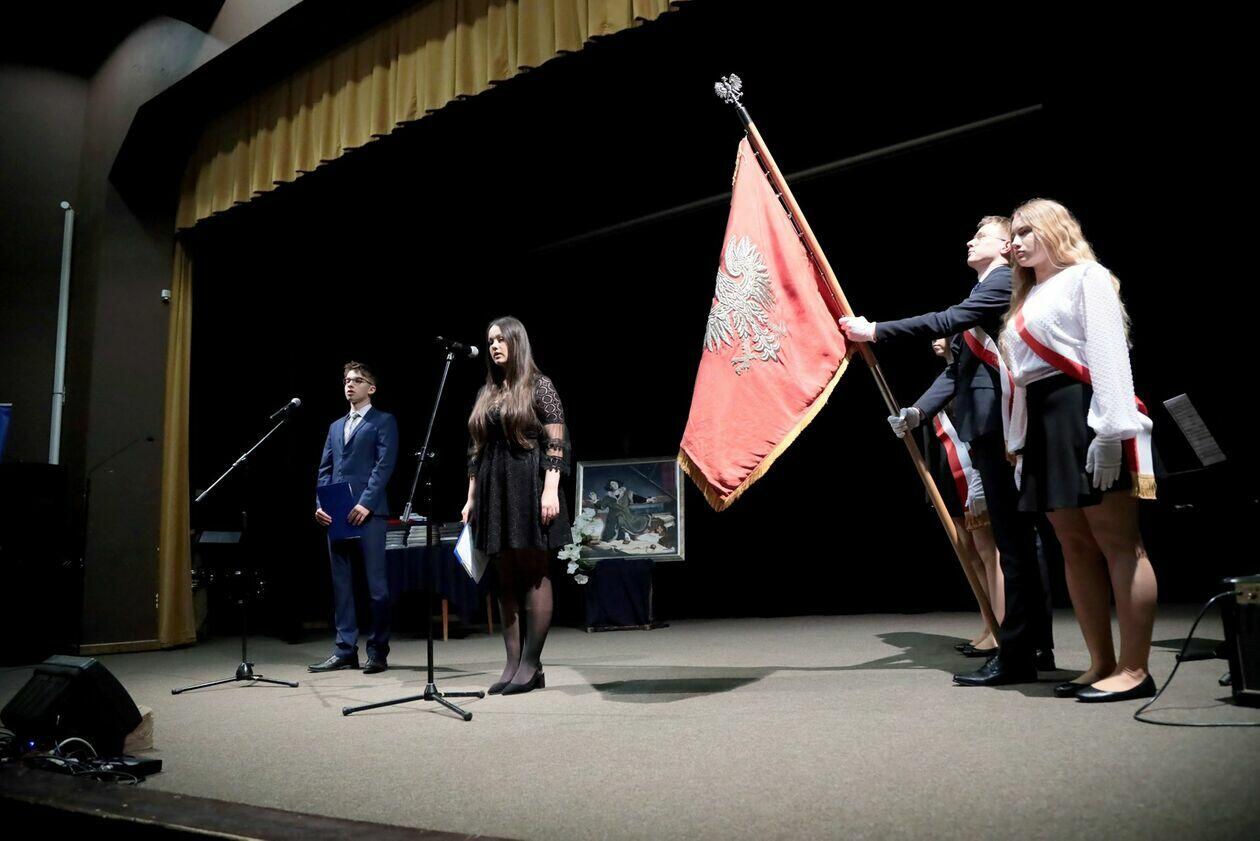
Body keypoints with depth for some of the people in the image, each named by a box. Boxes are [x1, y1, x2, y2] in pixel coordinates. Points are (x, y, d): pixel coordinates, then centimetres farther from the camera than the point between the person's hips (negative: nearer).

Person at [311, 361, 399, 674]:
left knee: (377, 584, -3)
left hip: (367, 513, -6)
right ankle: (345, 651, 12)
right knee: (341, 584, 7)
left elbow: (385, 465, -7)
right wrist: (321, 504, 2)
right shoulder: (336, 426, 23)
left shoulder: (383, 421, 4)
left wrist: (366, 503, -17)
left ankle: (378, 652, 4)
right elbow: (325, 469, 18)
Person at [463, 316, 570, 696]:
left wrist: (551, 490, -16)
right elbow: (476, 451, 16)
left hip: (529, 487, -6)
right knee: (506, 579, 6)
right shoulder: (486, 394, 16)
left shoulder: (539, 385, 0)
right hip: (493, 490, 6)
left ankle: (531, 664, 3)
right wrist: (471, 498, 12)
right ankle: (513, 664, 10)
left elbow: (556, 443, -7)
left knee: (534, 574, -2)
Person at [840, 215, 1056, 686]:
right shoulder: (982, 293, 25)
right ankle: (1037, 645, 22)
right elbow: (957, 368, 20)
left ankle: (1016, 655, -5)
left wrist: (875, 331, -17)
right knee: (1017, 539, 13)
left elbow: (945, 321, -18)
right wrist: (919, 410, 8)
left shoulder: (1004, 282, -4)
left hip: (1000, 425, -10)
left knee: (1013, 539, -8)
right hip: (985, 427, 10)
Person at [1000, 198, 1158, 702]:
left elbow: (1108, 353, -11)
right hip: (1043, 423, 9)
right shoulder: (1028, 298, 25)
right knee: (1076, 547, 7)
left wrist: (1110, 429, -21)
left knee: (1118, 541, -6)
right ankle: (1101, 664, 13)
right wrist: (1019, 442, 15)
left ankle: (1134, 669, -2)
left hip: (1084, 414, -8)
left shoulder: (1086, 277, 1)